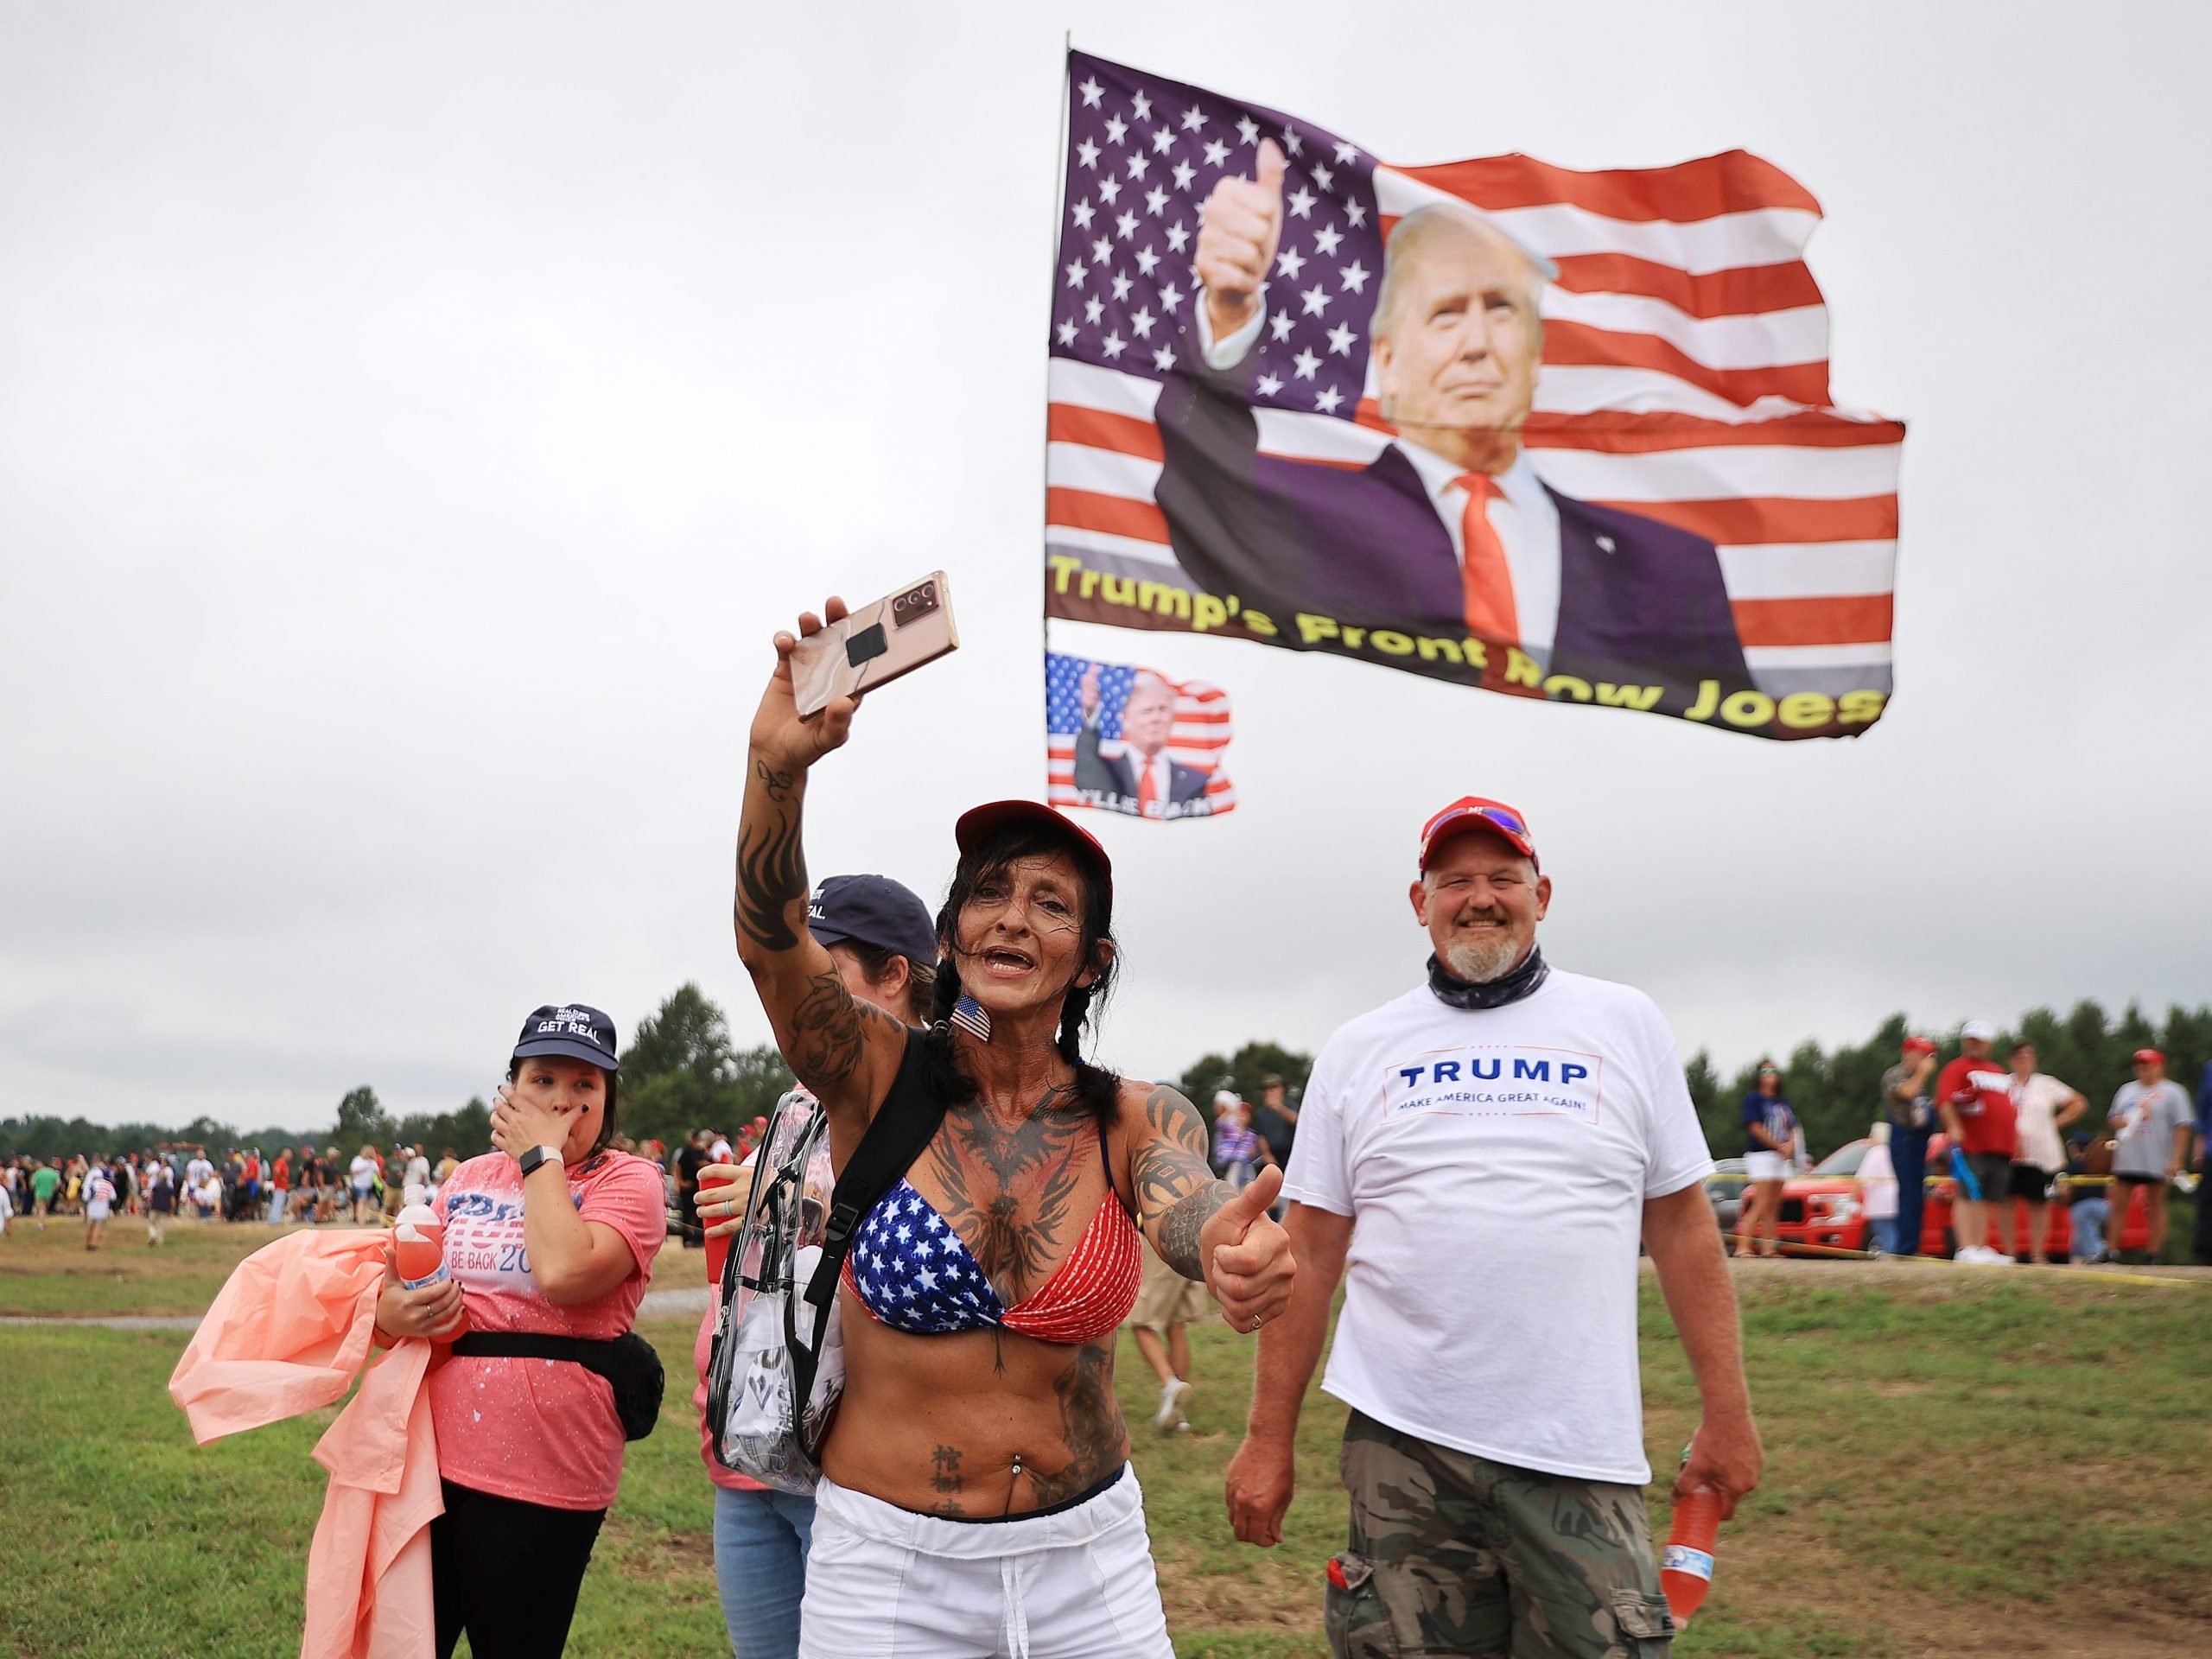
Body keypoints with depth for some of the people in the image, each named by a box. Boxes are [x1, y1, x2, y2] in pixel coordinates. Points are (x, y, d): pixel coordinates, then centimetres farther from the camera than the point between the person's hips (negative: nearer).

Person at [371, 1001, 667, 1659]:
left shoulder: (628, 1179, -7)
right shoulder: (471, 1177, 11)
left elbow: (564, 1273, -25)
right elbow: (399, 1283, 17)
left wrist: (543, 1157, -13)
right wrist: (388, 1312, -7)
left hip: (540, 1478, -5)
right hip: (432, 1456, 5)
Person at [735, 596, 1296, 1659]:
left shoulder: (1141, 1122, -4)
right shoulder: (879, 1079, -8)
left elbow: (1182, 1203, -26)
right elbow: (769, 939, -25)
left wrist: (1231, 1248, -50)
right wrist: (779, 764, -42)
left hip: (1090, 1561, 2)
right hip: (888, 1568, -1)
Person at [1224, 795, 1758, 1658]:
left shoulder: (1625, 1025, 6)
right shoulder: (1357, 1051, 7)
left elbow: (1682, 1229, 7)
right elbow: (1310, 1255, 7)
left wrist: (1728, 1415, 4)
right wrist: (1269, 1439, 4)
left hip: (1580, 1456, 0)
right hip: (1400, 1444, 1)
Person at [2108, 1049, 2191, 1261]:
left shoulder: (2172, 1092, -4)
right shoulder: (2127, 1089, 14)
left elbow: (2182, 1128, -9)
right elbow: (2113, 1118, 20)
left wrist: (2176, 1159, -16)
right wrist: (2119, 1121, -6)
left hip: (2156, 1162, -5)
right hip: (2126, 1160, 5)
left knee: (2156, 1206, 4)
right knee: (2118, 1205, 4)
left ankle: (2154, 1254, 9)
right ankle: (2112, 1251, 8)